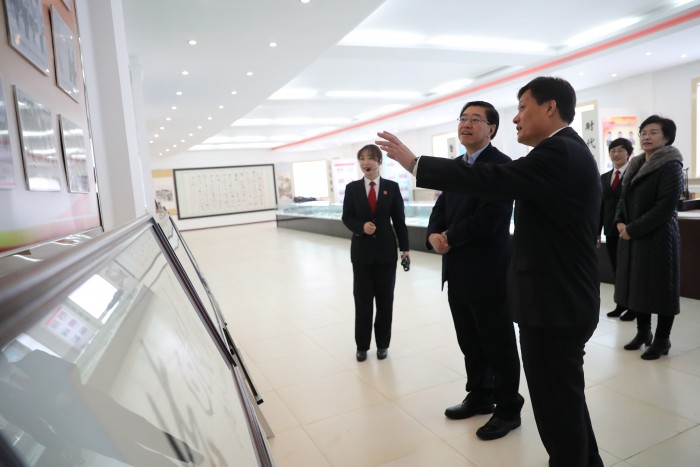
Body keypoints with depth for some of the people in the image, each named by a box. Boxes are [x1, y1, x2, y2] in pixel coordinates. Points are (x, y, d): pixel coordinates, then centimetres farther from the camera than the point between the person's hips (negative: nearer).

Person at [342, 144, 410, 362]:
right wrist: (361, 226, -18)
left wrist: (405, 247, -2)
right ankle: (362, 345, 21)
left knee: (385, 298, 8)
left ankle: (383, 343, 23)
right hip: (362, 250, 0)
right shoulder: (352, 188, 2)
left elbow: (399, 219, 1)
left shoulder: (392, 187, 1)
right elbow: (347, 217, 2)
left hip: (386, 250, 0)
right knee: (362, 299, 6)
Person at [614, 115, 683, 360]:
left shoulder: (671, 166, -10)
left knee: (660, 286, 3)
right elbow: (624, 198, 15)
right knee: (638, 285, 14)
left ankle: (662, 339, 17)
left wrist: (633, 229, -18)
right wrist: (620, 222, -4)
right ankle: (643, 332, 29)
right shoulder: (635, 166, 13)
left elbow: (665, 207, -17)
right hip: (632, 237, 7)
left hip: (658, 237, -7)